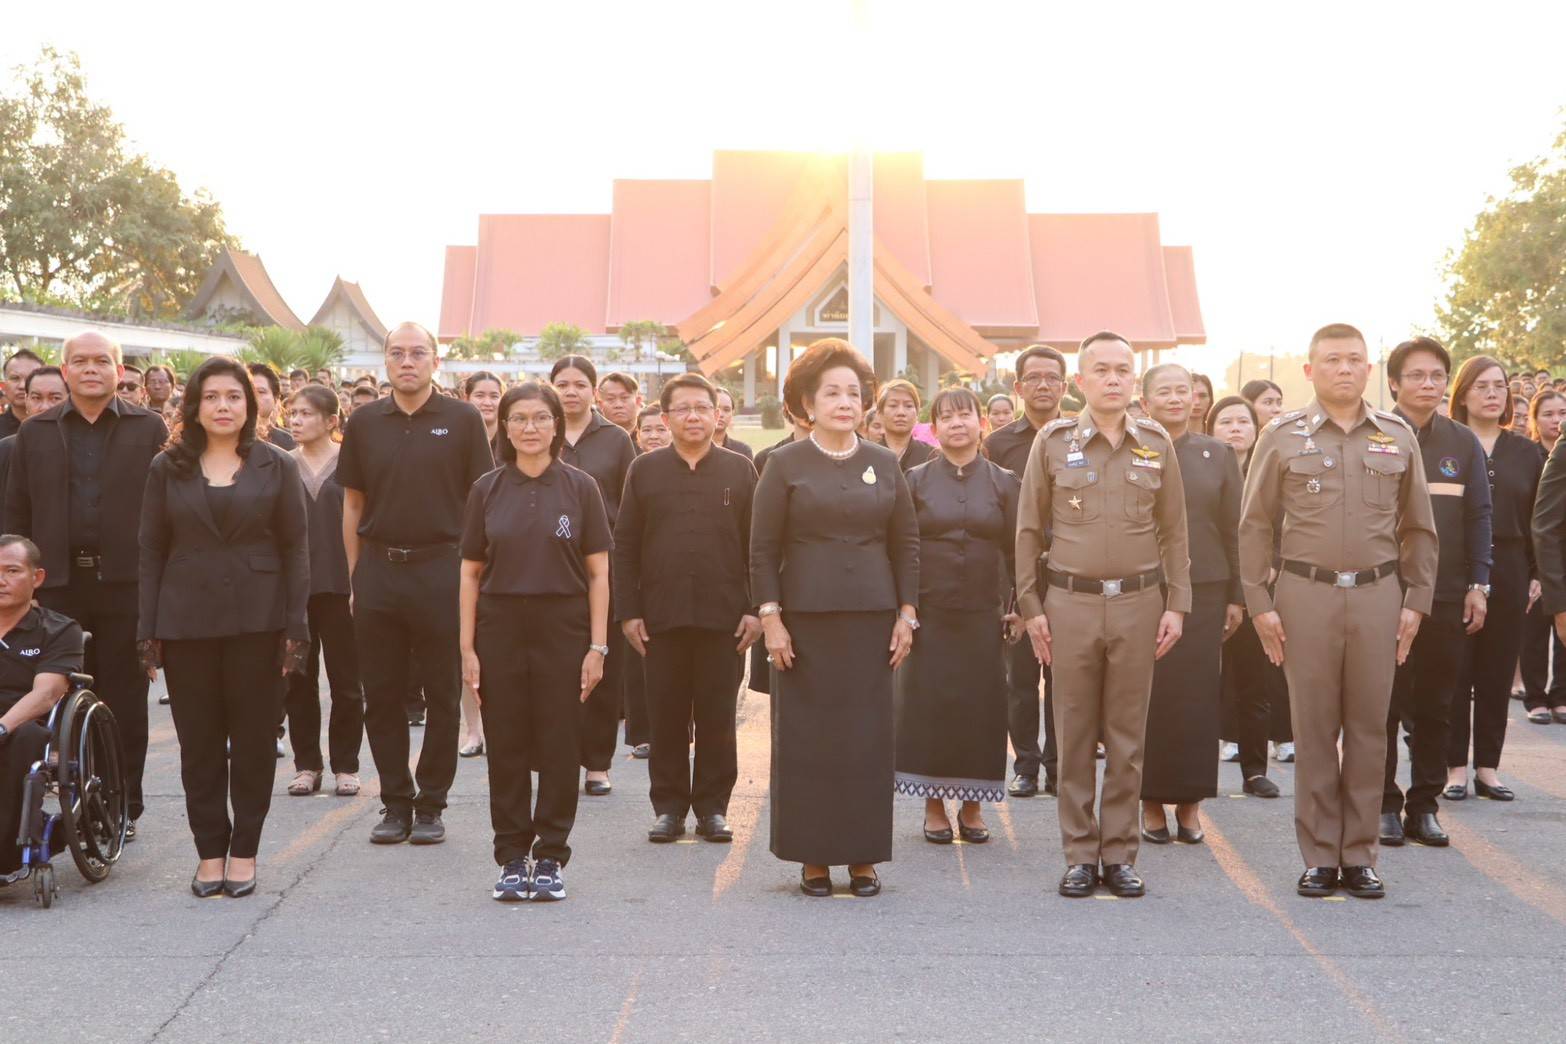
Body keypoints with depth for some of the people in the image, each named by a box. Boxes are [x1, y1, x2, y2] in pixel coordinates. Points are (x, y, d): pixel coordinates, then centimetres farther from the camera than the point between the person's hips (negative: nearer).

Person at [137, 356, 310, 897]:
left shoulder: (276, 467, 4)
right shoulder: (168, 468, 7)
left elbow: (296, 547, 2)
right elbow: (152, 550, 7)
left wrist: (295, 625, -5)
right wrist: (148, 629, 0)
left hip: (257, 621, -1)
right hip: (187, 623, 1)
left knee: (253, 739, 3)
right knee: (199, 741, 5)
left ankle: (244, 852, 13)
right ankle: (210, 851, 14)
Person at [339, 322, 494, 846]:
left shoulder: (462, 420, 0)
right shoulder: (364, 423, 8)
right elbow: (352, 504, 12)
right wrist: (355, 575, 7)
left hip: (440, 570, -2)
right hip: (378, 571, 3)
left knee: (442, 695, 3)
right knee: (382, 694, 6)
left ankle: (430, 806, 14)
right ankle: (395, 803, 18)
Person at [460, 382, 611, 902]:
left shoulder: (580, 487, 2)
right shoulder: (487, 490, 5)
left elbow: (598, 573, 1)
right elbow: (470, 572, 6)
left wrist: (598, 646, -5)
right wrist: (467, 648, 0)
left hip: (563, 629, -1)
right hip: (500, 629, 1)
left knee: (558, 748, 1)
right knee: (506, 748, 4)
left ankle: (551, 858, 12)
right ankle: (512, 858, 14)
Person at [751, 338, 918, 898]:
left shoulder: (884, 463, 8)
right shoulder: (785, 464, 1)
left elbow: (906, 542, 11)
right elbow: (763, 548, 0)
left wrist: (906, 614, 4)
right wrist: (770, 618, -7)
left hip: (872, 616, 2)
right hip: (806, 617, -2)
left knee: (868, 735, 3)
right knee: (806, 735, 1)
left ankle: (862, 855, 12)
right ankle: (813, 856, 10)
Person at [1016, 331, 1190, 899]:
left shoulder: (1156, 442, 6)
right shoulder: (1053, 441, 2)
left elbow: (1173, 530, 9)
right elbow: (1030, 529, 5)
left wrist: (1176, 604, 4)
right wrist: (1030, 607, 1)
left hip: (1138, 602, 1)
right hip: (1070, 602, -1)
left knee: (1127, 736, 5)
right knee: (1074, 736, 3)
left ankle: (1120, 854, 14)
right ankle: (1079, 855, 12)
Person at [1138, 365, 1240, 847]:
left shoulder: (1218, 455, 7)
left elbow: (1233, 530, 8)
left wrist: (1237, 596, 4)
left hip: (1205, 590, 1)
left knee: (1198, 695, 2)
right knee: (1149, 695, 1)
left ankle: (1190, 802, 11)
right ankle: (1152, 801, 10)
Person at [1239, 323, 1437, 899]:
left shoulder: (1398, 436, 8)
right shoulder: (1282, 436, 2)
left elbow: (1418, 528, 13)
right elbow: (1255, 526, 3)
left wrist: (1416, 601, 6)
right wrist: (1259, 604, -2)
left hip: (1378, 595, 2)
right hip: (1307, 596, -2)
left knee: (1369, 727, 5)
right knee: (1313, 730, 3)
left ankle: (1359, 854, 14)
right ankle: (1319, 856, 11)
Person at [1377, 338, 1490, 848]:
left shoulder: (1463, 443, 8)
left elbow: (1479, 518, 8)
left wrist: (1478, 585, 2)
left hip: (1447, 595, 3)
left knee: (1435, 706, 7)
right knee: (1384, 704, 3)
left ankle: (1424, 806, 15)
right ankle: (1383, 804, 11)